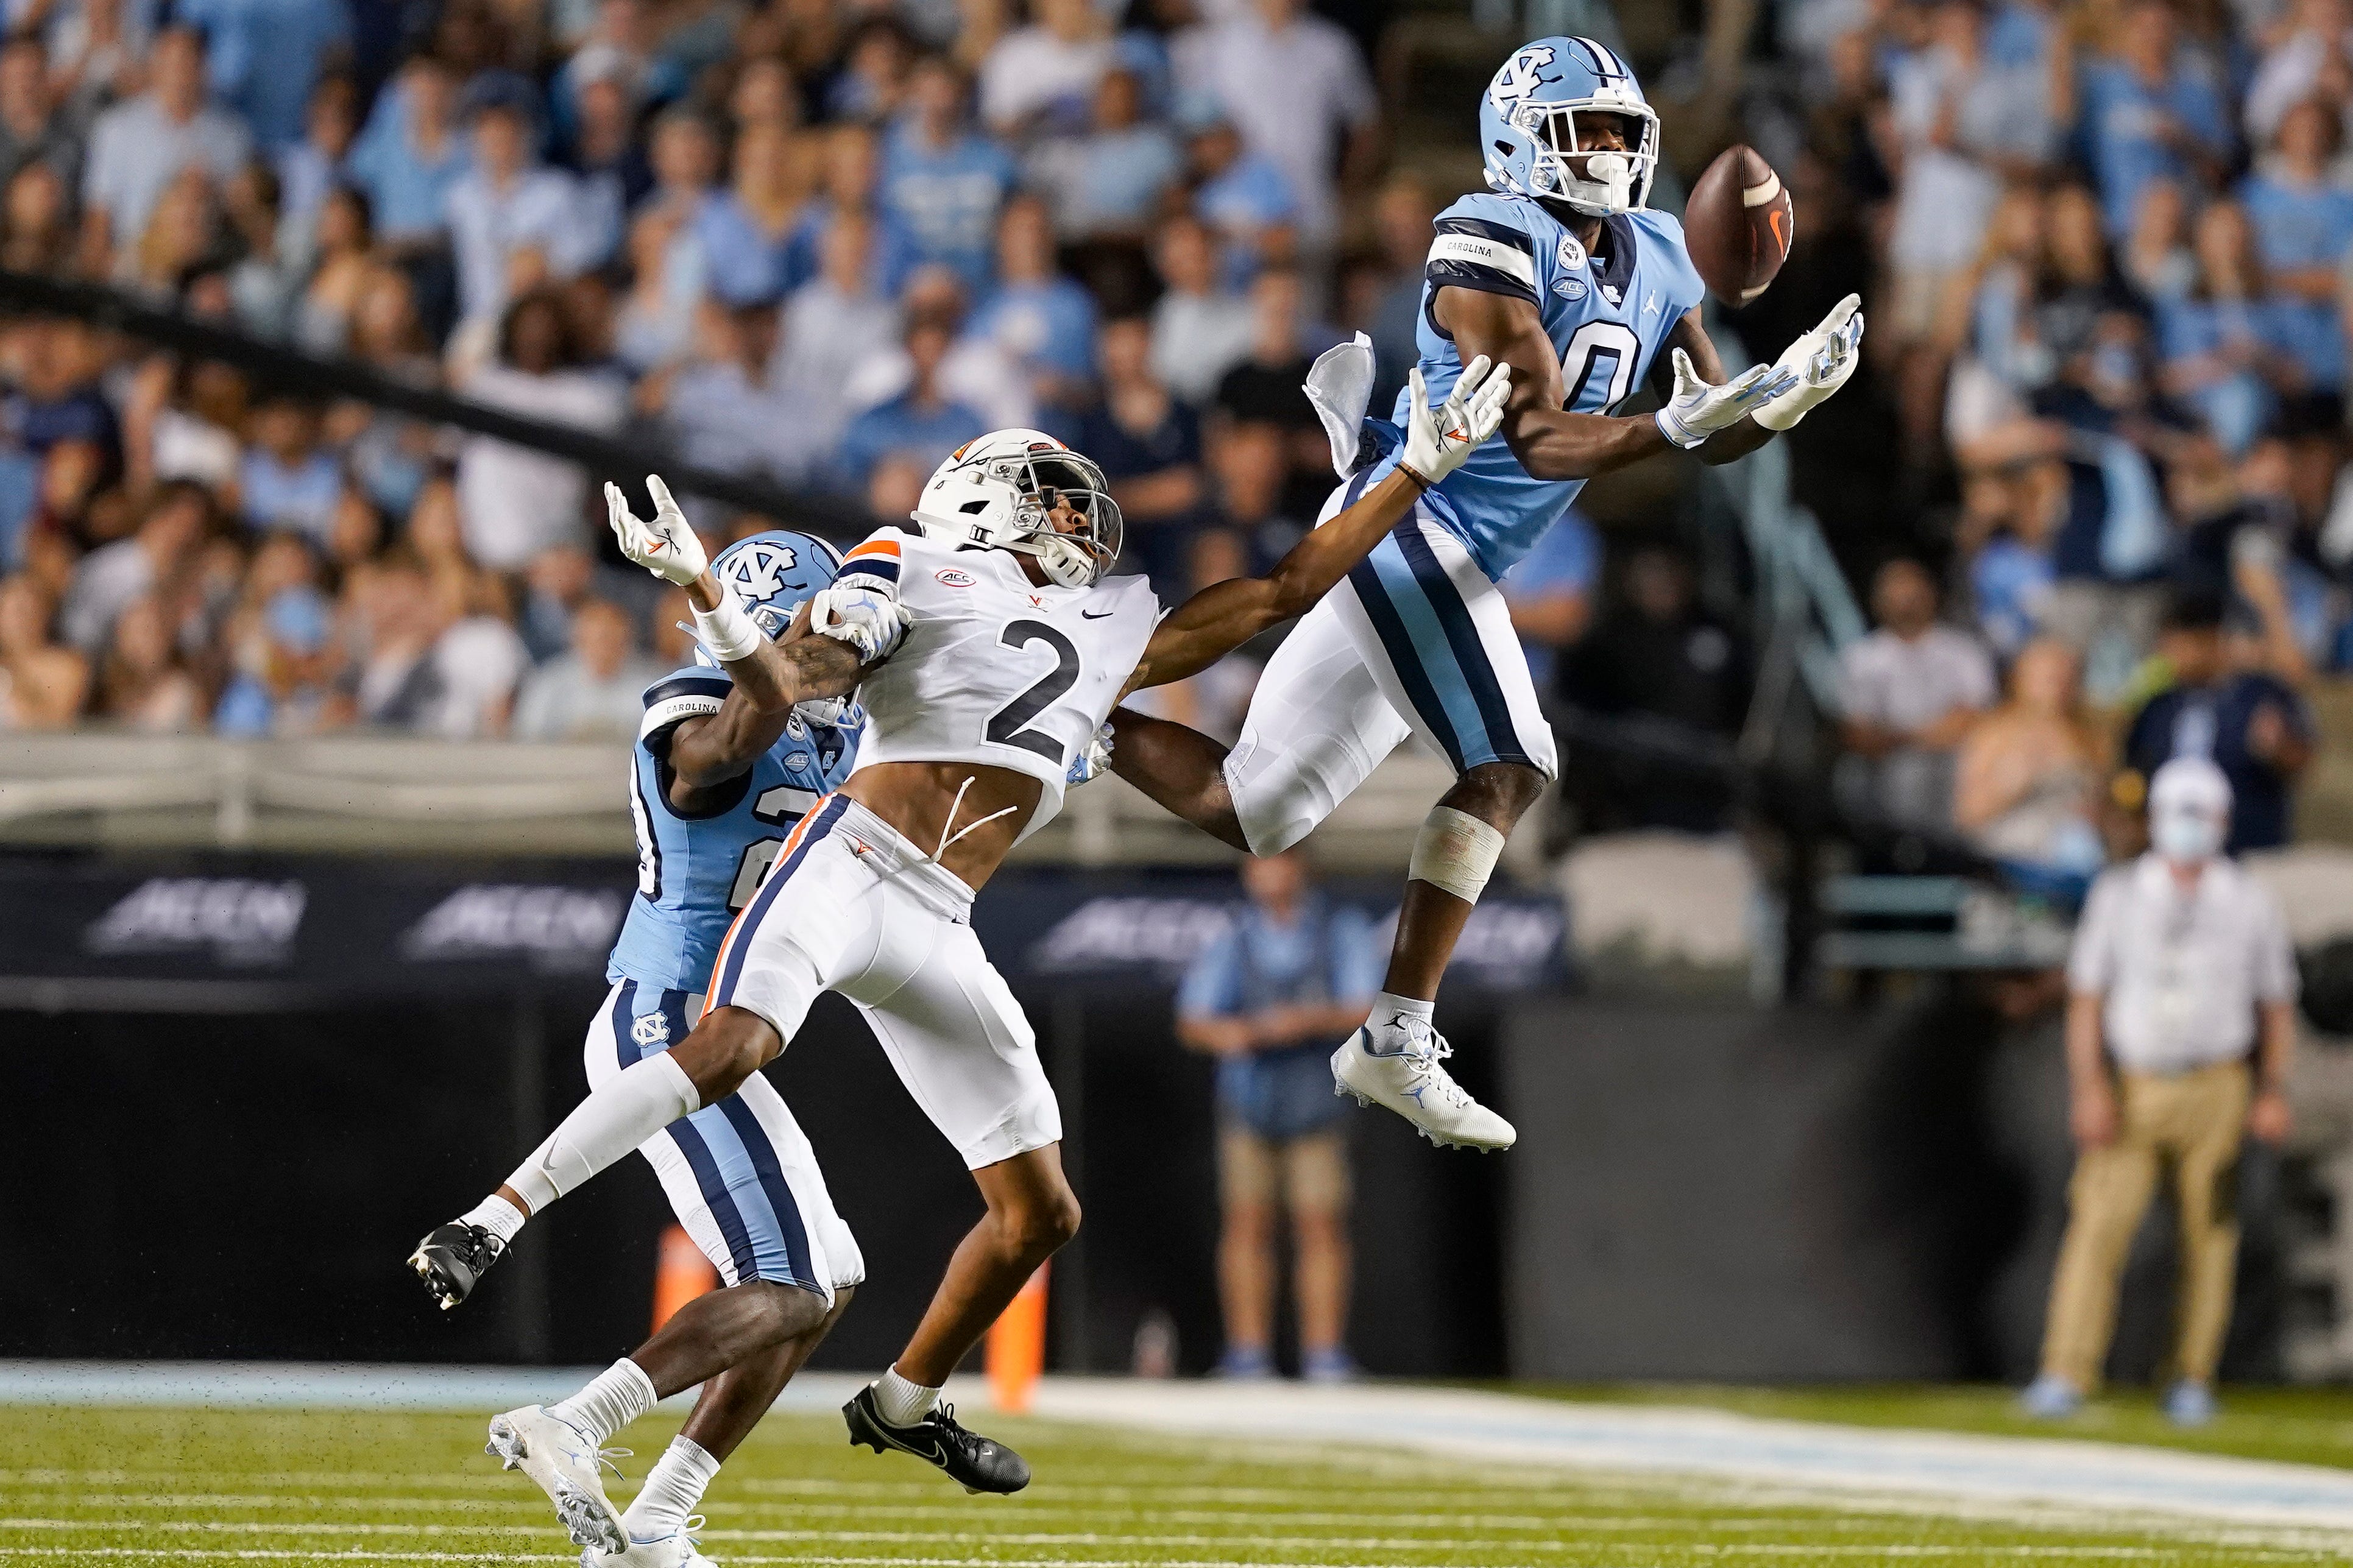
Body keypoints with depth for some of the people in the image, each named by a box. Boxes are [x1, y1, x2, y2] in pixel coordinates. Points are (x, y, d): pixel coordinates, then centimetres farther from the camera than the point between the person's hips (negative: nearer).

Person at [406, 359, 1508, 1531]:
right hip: (848, 864, -6)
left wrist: (1418, 471, 30)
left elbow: (1281, 593, 30)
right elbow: (779, 690, -4)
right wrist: (707, 594, -22)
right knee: (731, 1048, -34)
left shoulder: (1115, 638, 25)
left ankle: (905, 1403, 26)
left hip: (935, 937, 6)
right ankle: (494, 1218, -31)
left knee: (1040, 1214, 7)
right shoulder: (923, 577, 8)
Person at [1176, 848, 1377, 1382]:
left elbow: (1365, 1009, -4)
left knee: (1321, 1226, -5)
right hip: (1248, 1099, 1)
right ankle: (1248, 1353, -1)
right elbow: (1191, 1020, 1)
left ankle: (1325, 1356, -2)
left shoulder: (1344, 933, 4)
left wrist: (1309, 1020, -22)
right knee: (1246, 1222, -4)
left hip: (1317, 1102, -1)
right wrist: (1225, 1033, -22)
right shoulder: (1233, 943, 7)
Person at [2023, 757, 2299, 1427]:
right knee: (2098, 1224, -10)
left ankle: (2194, 1378, 11)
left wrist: (2273, 1092, -2)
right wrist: (2089, 1088, -10)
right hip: (2129, 1090, 0)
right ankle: (2066, 1377, -13)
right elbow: (2086, 999, 0)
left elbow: (2277, 1006, 9)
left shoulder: (2251, 905, 2)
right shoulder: (2117, 894, 1)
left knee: (2209, 1232, 1)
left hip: (2214, 1090, 0)